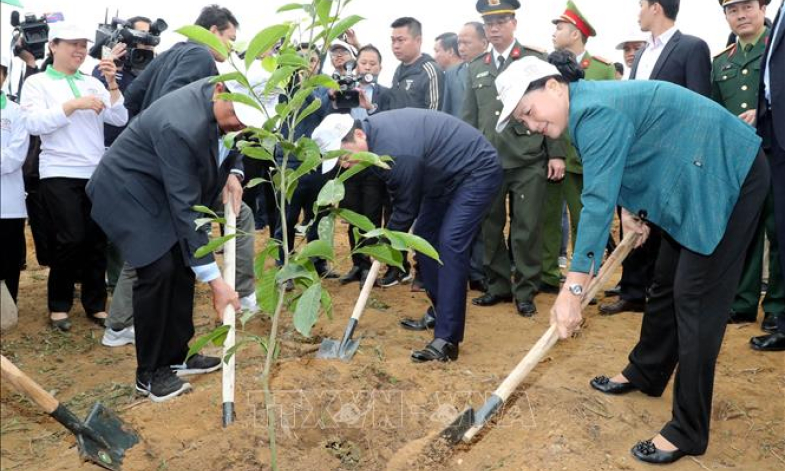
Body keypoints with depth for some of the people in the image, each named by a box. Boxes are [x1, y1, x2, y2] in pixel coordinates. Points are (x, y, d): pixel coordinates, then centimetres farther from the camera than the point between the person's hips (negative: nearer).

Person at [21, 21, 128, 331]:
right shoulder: (37, 83, 3)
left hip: (97, 173, 4)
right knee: (72, 239, -9)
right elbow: (34, 124, -11)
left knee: (97, 240, 4)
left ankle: (96, 304, 18)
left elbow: (120, 120, 4)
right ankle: (58, 305, 11)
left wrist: (112, 83, -6)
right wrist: (74, 104, -17)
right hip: (60, 174, -3)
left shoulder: (93, 83, 13)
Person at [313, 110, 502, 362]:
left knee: (450, 242, -20)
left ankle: (447, 339, -19)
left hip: (478, 169, -10)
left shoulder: (394, 151, -33)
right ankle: (439, 311, 23)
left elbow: (407, 206, -18)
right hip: (446, 174, 10)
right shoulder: (373, 132, -5)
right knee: (423, 236, 10)